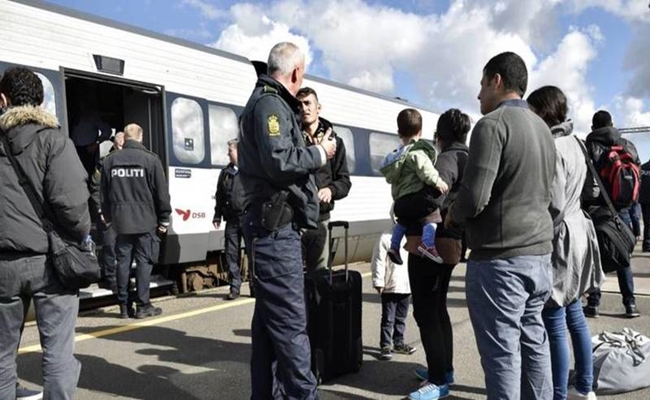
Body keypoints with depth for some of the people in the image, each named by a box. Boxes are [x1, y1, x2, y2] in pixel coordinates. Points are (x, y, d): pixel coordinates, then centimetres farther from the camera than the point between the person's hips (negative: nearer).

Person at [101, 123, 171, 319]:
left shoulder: (110, 160, 7)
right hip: (145, 220, -3)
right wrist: (164, 219, 3)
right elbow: (161, 193, -5)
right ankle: (143, 305, 2)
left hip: (121, 221, 4)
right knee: (144, 261, 1)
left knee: (123, 261, 8)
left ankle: (124, 305, 12)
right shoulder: (150, 159, -5)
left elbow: (104, 193, 11)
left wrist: (108, 217, 20)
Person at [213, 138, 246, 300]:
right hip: (232, 220, 5)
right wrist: (217, 215, 13)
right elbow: (219, 196, 16)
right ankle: (235, 287, 14)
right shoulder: (226, 172, 13)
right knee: (231, 253, 5)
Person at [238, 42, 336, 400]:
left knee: (269, 316, 13)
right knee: (289, 319, -7)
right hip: (275, 226, -11)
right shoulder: (270, 104, -10)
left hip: (272, 225, 11)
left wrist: (312, 152, 15)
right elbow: (279, 162, -23)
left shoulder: (269, 103, 22)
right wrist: (320, 153, -10)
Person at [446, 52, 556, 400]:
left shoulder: (492, 124, -12)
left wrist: (453, 216, 1)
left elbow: (474, 197, -21)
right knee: (533, 342, 16)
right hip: (539, 253, 9)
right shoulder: (543, 128, 14)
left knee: (502, 352, -1)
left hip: (500, 259, -8)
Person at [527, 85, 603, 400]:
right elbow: (590, 187, 20)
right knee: (575, 315, 18)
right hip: (577, 234, 10)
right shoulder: (572, 142, 11)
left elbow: (553, 207, -21)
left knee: (555, 325, -1)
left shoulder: (551, 148, -18)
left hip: (558, 241, -10)